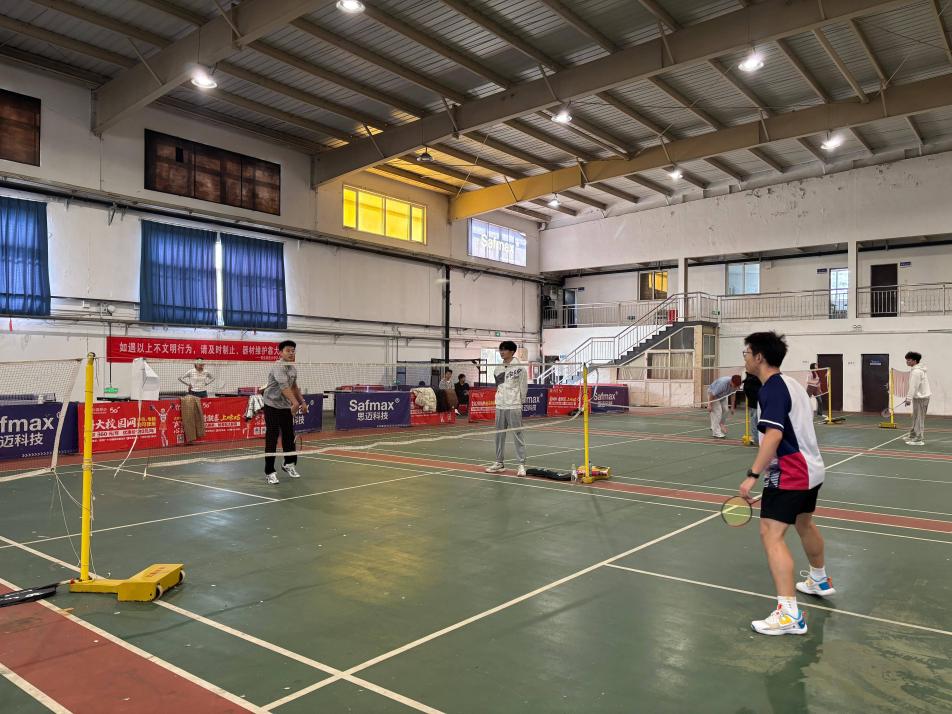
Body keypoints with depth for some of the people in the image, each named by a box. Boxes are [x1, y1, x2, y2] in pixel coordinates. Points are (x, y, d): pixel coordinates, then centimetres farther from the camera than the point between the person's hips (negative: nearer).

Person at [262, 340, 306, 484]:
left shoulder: (292, 368, 7)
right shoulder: (278, 367, -20)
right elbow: (284, 386, -35)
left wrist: (302, 402, 19)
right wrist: (294, 402, -47)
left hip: (286, 407, 7)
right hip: (272, 406, -7)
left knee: (289, 436, 12)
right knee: (271, 440, -4)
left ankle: (289, 464, 30)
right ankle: (269, 472, 3)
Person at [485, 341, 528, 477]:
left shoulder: (520, 367, -7)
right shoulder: (498, 368, 9)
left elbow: (523, 387, -4)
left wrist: (519, 402, 1)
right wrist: (501, 399, 13)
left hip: (514, 407, -6)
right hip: (500, 406, 6)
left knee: (517, 435, -4)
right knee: (499, 435, 11)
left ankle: (522, 464, 0)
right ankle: (500, 463, 21)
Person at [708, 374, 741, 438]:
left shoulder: (734, 384, -20)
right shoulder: (722, 383, -41)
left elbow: (733, 394, -2)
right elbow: (712, 394, -32)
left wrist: (732, 407, 1)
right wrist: (709, 405, -24)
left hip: (723, 396, 7)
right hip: (713, 394, -7)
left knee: (725, 411, 3)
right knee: (717, 412, -16)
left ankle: (714, 428, 17)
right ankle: (717, 433, -15)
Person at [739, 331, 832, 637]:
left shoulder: (772, 388, -17)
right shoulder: (791, 383, 11)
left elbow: (774, 435, -28)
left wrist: (753, 475, -31)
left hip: (790, 474, -10)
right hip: (811, 470, 10)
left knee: (771, 534, -13)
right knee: (804, 523, 28)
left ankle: (789, 614, -16)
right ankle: (820, 580, 50)